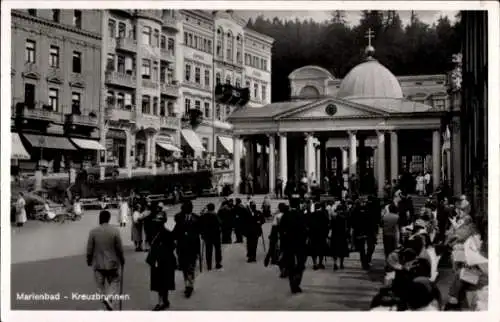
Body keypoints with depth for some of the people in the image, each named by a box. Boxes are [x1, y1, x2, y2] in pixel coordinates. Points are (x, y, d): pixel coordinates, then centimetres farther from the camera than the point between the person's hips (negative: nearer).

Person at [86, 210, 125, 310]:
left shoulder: (93, 232, -9)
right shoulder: (115, 231, -11)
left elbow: (89, 249, -3)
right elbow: (119, 249, -5)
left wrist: (89, 261, 13)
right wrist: (122, 260, 11)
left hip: (98, 264, 1)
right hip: (112, 263, -1)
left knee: (100, 286, 13)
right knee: (114, 283, 13)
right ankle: (109, 297, -12)